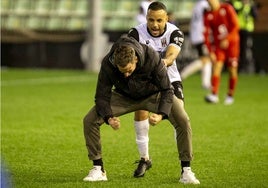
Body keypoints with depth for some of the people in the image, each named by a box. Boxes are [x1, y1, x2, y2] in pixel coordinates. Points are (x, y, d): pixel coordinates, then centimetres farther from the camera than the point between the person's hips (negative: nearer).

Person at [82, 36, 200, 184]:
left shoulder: (152, 58, -36)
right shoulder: (108, 64, -31)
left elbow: (167, 90, -24)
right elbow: (102, 95, -19)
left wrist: (161, 114, -40)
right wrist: (109, 117, -38)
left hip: (153, 94, -1)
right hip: (124, 96, 2)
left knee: (183, 121, -24)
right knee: (90, 120, -16)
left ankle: (186, 171, -8)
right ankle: (98, 169, -1)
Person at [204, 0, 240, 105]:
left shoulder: (227, 9, -5)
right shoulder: (208, 16, 3)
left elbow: (236, 26, -9)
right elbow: (207, 34, 1)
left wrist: (227, 39, -19)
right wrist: (210, 51, -8)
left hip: (232, 42, -2)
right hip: (218, 45, 2)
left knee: (232, 70, 0)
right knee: (216, 66, -16)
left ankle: (230, 96, 13)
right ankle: (214, 95, -26)